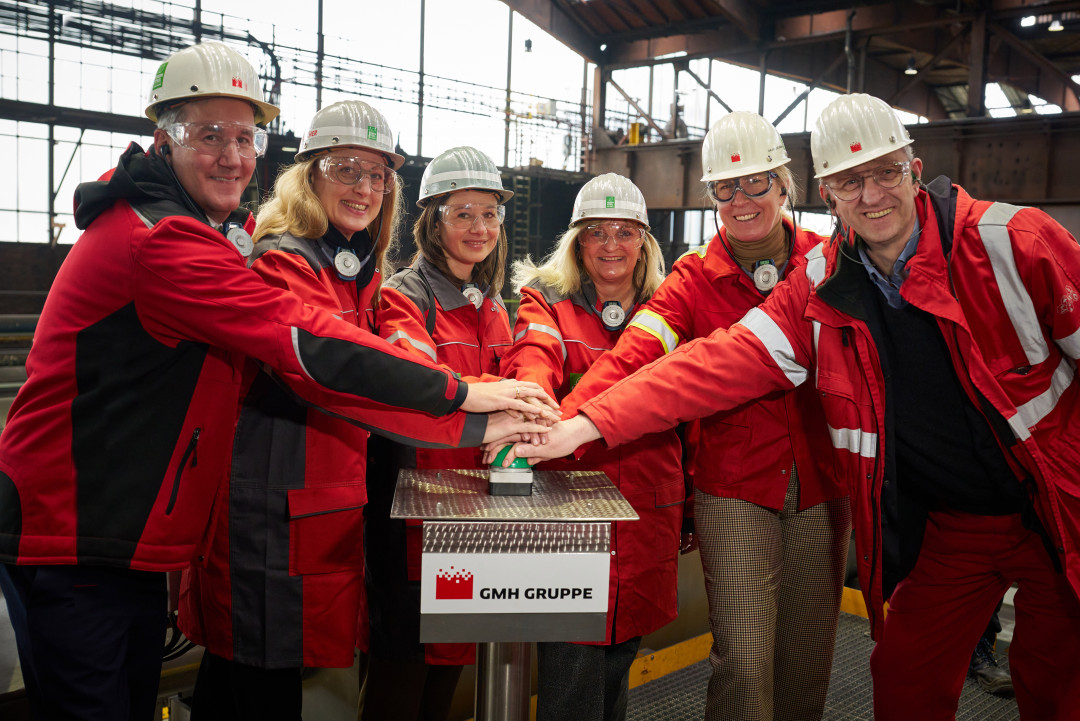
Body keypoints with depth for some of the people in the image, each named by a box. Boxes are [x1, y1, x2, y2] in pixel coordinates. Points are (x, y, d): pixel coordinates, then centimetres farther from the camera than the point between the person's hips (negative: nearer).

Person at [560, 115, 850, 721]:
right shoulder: (696, 277, -2)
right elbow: (634, 354, -17)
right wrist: (562, 421, -33)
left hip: (822, 483, 2)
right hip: (735, 489, -2)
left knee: (808, 655, 12)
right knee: (744, 662, -7)